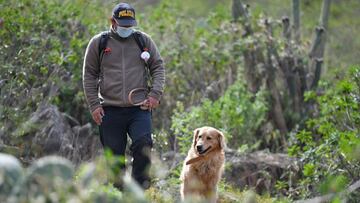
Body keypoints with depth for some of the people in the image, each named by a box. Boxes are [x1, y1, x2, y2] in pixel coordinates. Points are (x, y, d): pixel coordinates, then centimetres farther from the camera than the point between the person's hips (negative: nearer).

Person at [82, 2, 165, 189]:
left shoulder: (143, 40, 9)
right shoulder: (98, 42, 7)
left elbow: (158, 67, 12)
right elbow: (89, 75, 9)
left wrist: (155, 94, -2)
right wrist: (94, 105, 1)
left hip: (140, 109, 0)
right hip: (110, 110, 0)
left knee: (143, 144, -20)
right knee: (114, 155, 2)